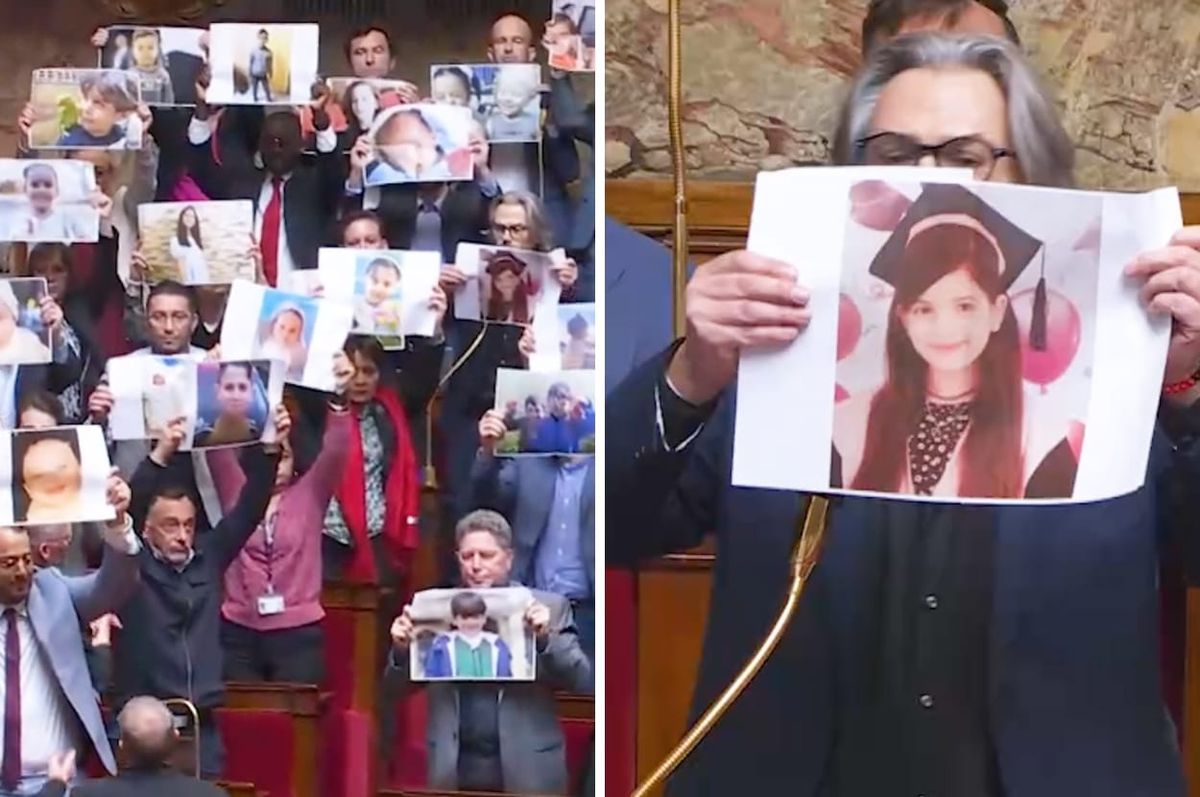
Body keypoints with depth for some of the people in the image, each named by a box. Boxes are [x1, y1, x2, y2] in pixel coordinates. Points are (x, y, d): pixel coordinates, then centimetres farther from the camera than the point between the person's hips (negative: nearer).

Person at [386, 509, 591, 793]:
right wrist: (402, 649, -10)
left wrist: (545, 639, -20)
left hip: (526, 770, -1)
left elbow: (583, 682, -4)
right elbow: (399, 685, 11)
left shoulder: (549, 606, 2)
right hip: (455, 770, 2)